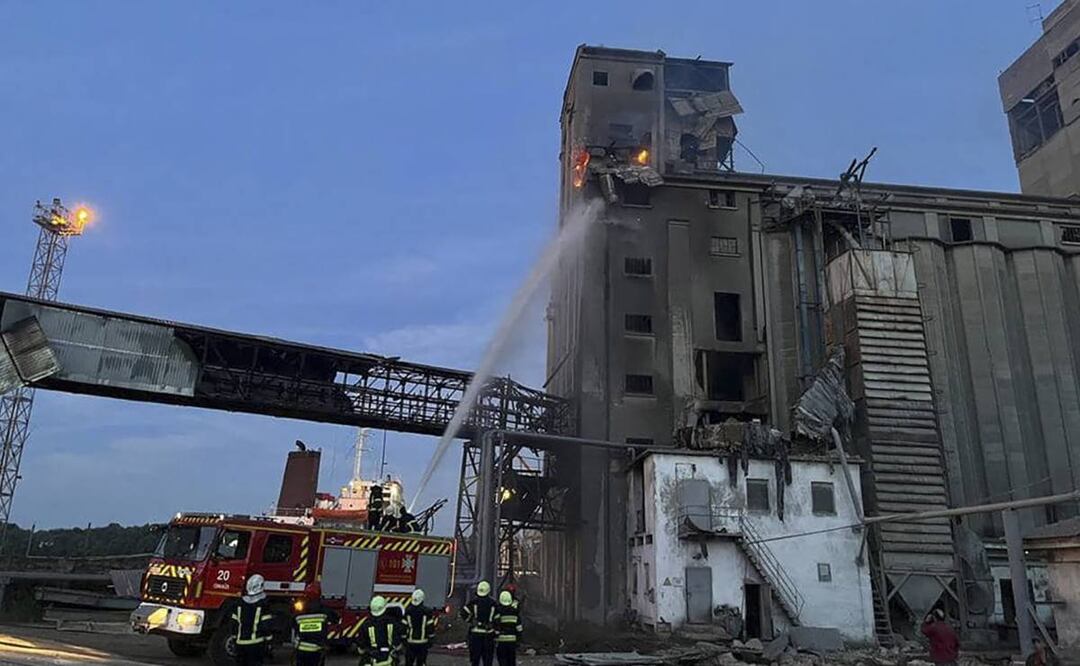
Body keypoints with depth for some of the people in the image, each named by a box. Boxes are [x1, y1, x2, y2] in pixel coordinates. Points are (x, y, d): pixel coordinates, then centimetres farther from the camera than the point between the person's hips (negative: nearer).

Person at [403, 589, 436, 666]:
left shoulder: (407, 611, -7)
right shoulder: (427, 612, -10)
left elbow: (404, 627, -2)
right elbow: (430, 627, -7)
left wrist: (404, 639, 9)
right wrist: (430, 639, 5)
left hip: (410, 642, 1)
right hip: (423, 642, -1)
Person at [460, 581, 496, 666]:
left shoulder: (474, 601, -5)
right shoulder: (492, 603, -3)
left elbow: (464, 612, -12)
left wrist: (469, 620, 2)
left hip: (475, 632, 0)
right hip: (489, 633, 0)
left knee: (474, 657, 8)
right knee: (488, 657, 9)